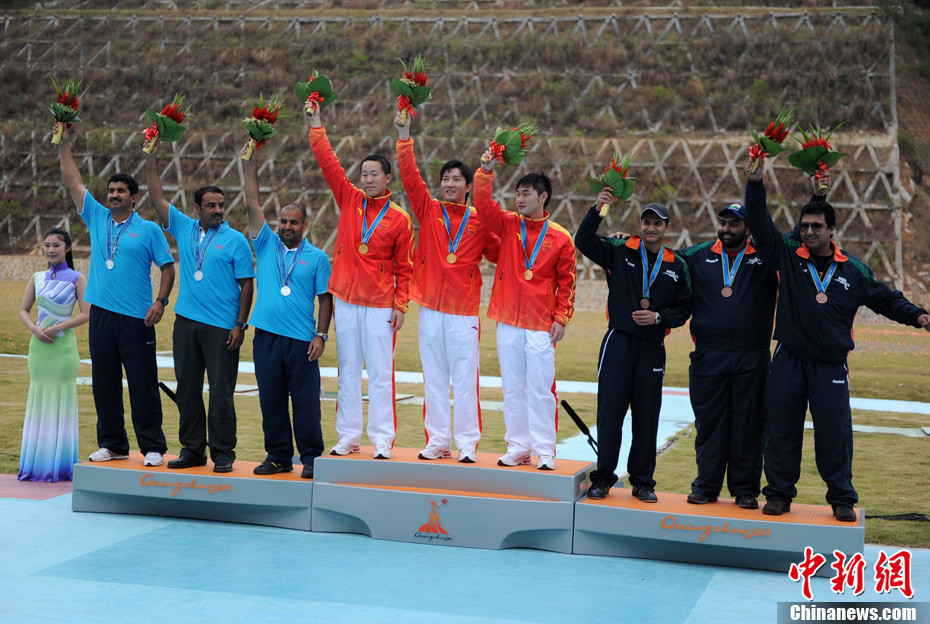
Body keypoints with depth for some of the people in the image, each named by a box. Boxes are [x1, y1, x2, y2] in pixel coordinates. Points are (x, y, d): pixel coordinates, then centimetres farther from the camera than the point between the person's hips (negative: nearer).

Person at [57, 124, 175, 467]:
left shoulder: (149, 230, 2)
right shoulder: (97, 218, 11)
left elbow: (167, 267, 1)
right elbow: (72, 182, 11)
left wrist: (160, 301, -11)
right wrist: (64, 143, 9)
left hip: (137, 318, -4)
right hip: (101, 313, 4)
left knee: (143, 384, -3)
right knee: (104, 383, 8)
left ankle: (153, 447, 2)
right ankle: (112, 443, 17)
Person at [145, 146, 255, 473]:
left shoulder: (236, 240, -1)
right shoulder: (184, 228, 10)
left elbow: (246, 285, -3)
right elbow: (156, 197, 9)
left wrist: (240, 325, -9)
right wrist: (151, 157, 3)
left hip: (222, 327, -4)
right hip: (186, 321, 5)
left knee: (221, 391, -3)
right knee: (187, 388, 9)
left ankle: (223, 452, 5)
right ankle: (192, 449, 17)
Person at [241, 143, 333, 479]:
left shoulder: (317, 257, 5)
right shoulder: (267, 245, 10)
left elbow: (325, 299, 4)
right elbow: (252, 202, 6)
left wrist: (321, 335, -6)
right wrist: (249, 162, 1)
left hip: (301, 340, -3)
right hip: (266, 336, 3)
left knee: (305, 400, -1)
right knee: (271, 399, 7)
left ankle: (311, 457, 7)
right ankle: (278, 455, 16)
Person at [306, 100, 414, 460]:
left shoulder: (399, 219, -1)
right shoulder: (349, 200, 6)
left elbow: (404, 267, 1)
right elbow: (327, 161, 3)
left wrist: (401, 304, -5)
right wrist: (316, 123, -1)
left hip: (380, 305, -3)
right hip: (346, 299, 3)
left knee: (380, 373, -2)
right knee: (348, 372, 8)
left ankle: (382, 441, 3)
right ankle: (348, 437, 15)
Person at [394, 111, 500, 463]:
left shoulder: (479, 221, 5)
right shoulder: (429, 211, 8)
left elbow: (499, 253, 10)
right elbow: (410, 175, 1)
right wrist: (404, 135, -6)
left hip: (464, 312, -2)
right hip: (431, 308, 2)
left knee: (465, 379, -2)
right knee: (434, 378, 7)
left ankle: (467, 444, 5)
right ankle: (437, 441, 15)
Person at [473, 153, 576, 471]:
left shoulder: (560, 238, 0)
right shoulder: (508, 225, 8)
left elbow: (567, 283, 3)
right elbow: (483, 205, -6)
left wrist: (561, 317, -3)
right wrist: (486, 171, -17)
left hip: (541, 325, -3)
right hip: (508, 321, 3)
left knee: (541, 389, -3)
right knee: (512, 388, 8)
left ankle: (544, 452, 4)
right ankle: (518, 448, 17)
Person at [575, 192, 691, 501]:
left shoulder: (677, 266, 9)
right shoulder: (620, 252, 4)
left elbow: (684, 308, 11)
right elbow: (584, 241, -7)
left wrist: (659, 317, -7)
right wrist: (597, 209, -18)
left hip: (652, 348, 2)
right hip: (618, 342, -2)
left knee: (647, 415, 4)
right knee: (609, 411, -2)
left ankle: (643, 481, 14)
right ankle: (603, 478, 7)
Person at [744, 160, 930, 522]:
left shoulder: (853, 271, 8)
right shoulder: (788, 257, 4)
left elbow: (886, 299, 16)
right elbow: (760, 224, -1)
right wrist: (755, 183, -10)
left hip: (830, 368, 0)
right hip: (788, 364, 0)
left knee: (835, 434, -1)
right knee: (781, 430, 3)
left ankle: (842, 499, 12)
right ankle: (779, 494, 16)